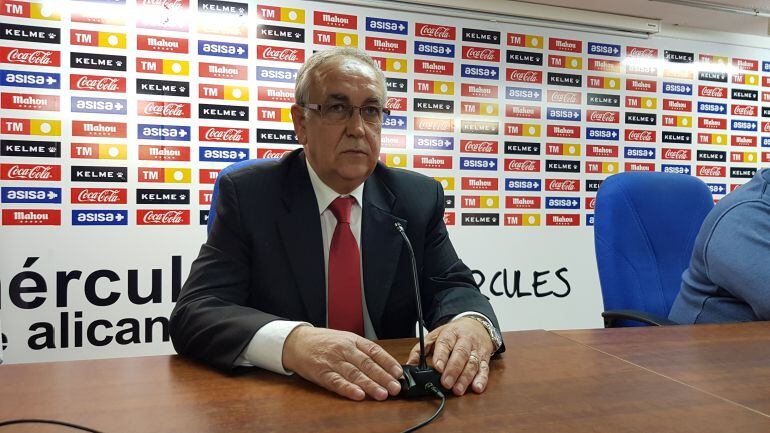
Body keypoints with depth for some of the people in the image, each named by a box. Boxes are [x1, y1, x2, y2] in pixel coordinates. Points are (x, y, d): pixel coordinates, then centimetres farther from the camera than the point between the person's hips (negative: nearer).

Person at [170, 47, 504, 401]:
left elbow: (451, 286, 0)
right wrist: (292, 342, -34)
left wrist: (473, 324, -24)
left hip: (392, 400, 3)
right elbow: (194, 314, -15)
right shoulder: (247, 194, -7)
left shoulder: (419, 198, 2)